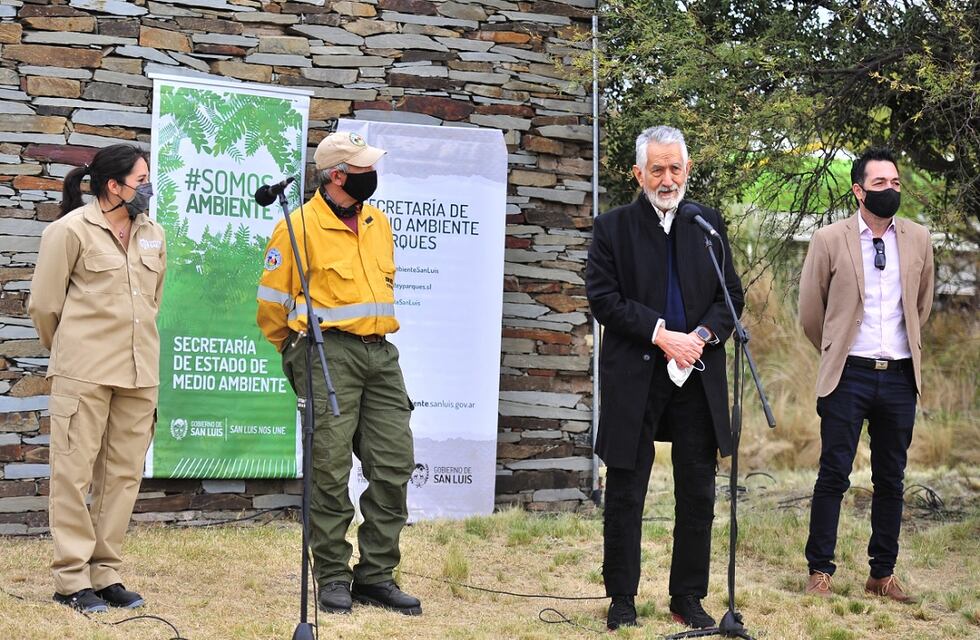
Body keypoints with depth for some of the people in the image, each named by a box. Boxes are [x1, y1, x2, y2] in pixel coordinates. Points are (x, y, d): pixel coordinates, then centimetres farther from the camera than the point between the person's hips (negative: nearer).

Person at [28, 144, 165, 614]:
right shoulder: (71, 230, -5)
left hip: (139, 373, 6)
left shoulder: (153, 236, 12)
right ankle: (72, 579, 4)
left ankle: (107, 574, 14)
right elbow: (43, 304, 0)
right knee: (75, 472, -1)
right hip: (84, 372, -5)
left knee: (124, 474, 6)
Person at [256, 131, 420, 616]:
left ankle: (376, 575, 12)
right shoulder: (300, 226, -7)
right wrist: (301, 352, 11)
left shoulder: (378, 222, 14)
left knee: (394, 465, 3)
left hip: (380, 354, 7)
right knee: (330, 471, -3)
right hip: (328, 357, -6)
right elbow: (272, 303, -2)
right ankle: (332, 579, 7)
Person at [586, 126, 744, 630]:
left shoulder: (710, 223, 9)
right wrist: (662, 335, -15)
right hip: (634, 378, -3)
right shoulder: (612, 227, 1)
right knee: (625, 494, 4)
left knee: (697, 494, 7)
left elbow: (731, 294, 8)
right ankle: (622, 598, 15)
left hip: (698, 377, 3)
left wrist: (702, 335, -11)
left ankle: (688, 598, 18)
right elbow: (603, 299, -7)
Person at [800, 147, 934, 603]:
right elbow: (810, 311, 5)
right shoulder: (829, 240, -4)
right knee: (834, 475, -1)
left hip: (899, 375, 3)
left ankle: (883, 574, 17)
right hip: (849, 376, -3)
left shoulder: (918, 240, 6)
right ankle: (820, 570, 9)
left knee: (891, 480, 8)